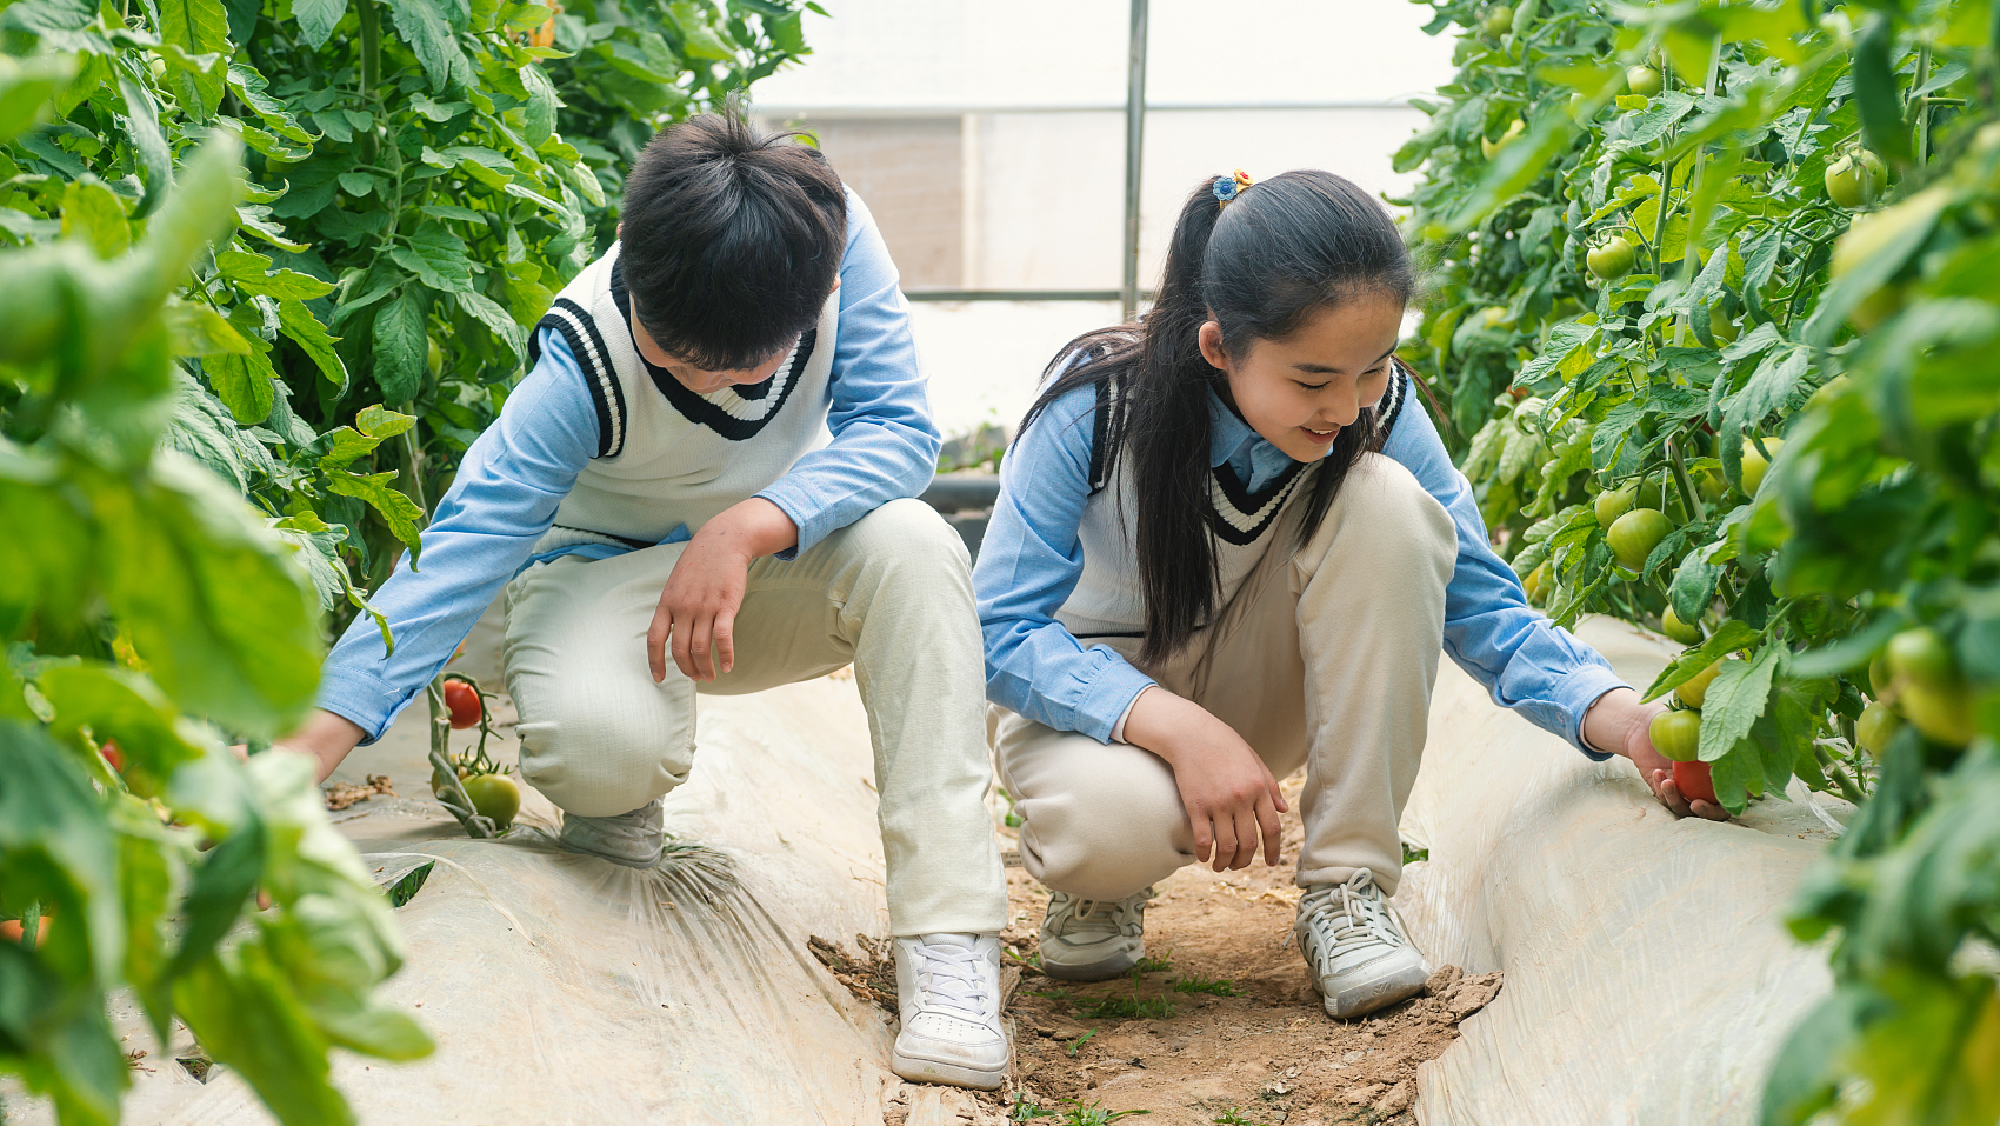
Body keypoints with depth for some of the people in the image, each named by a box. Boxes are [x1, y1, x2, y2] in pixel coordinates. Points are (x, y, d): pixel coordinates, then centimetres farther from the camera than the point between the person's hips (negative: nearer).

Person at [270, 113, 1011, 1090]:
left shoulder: (833, 234, -24)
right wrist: (300, 754, -43)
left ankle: (948, 945, -30)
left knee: (912, 545, -32)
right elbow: (464, 548, -33)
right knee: (597, 741, -38)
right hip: (613, 565, -3)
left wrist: (749, 527, -41)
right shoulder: (587, 357, -30)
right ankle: (621, 798, 6)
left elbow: (896, 427, -22)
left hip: (783, 563, 3)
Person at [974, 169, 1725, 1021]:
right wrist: (1181, 730, -39)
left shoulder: (1375, 410, -18)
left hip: (1250, 688, 4)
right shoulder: (1095, 406, -27)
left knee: (1384, 501, -27)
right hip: (1091, 688, -3)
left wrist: (1618, 717, -33)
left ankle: (1348, 887, -18)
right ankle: (1097, 871, 1)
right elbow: (1003, 631, -24)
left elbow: (1479, 604, -14)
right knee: (1113, 821, -41)